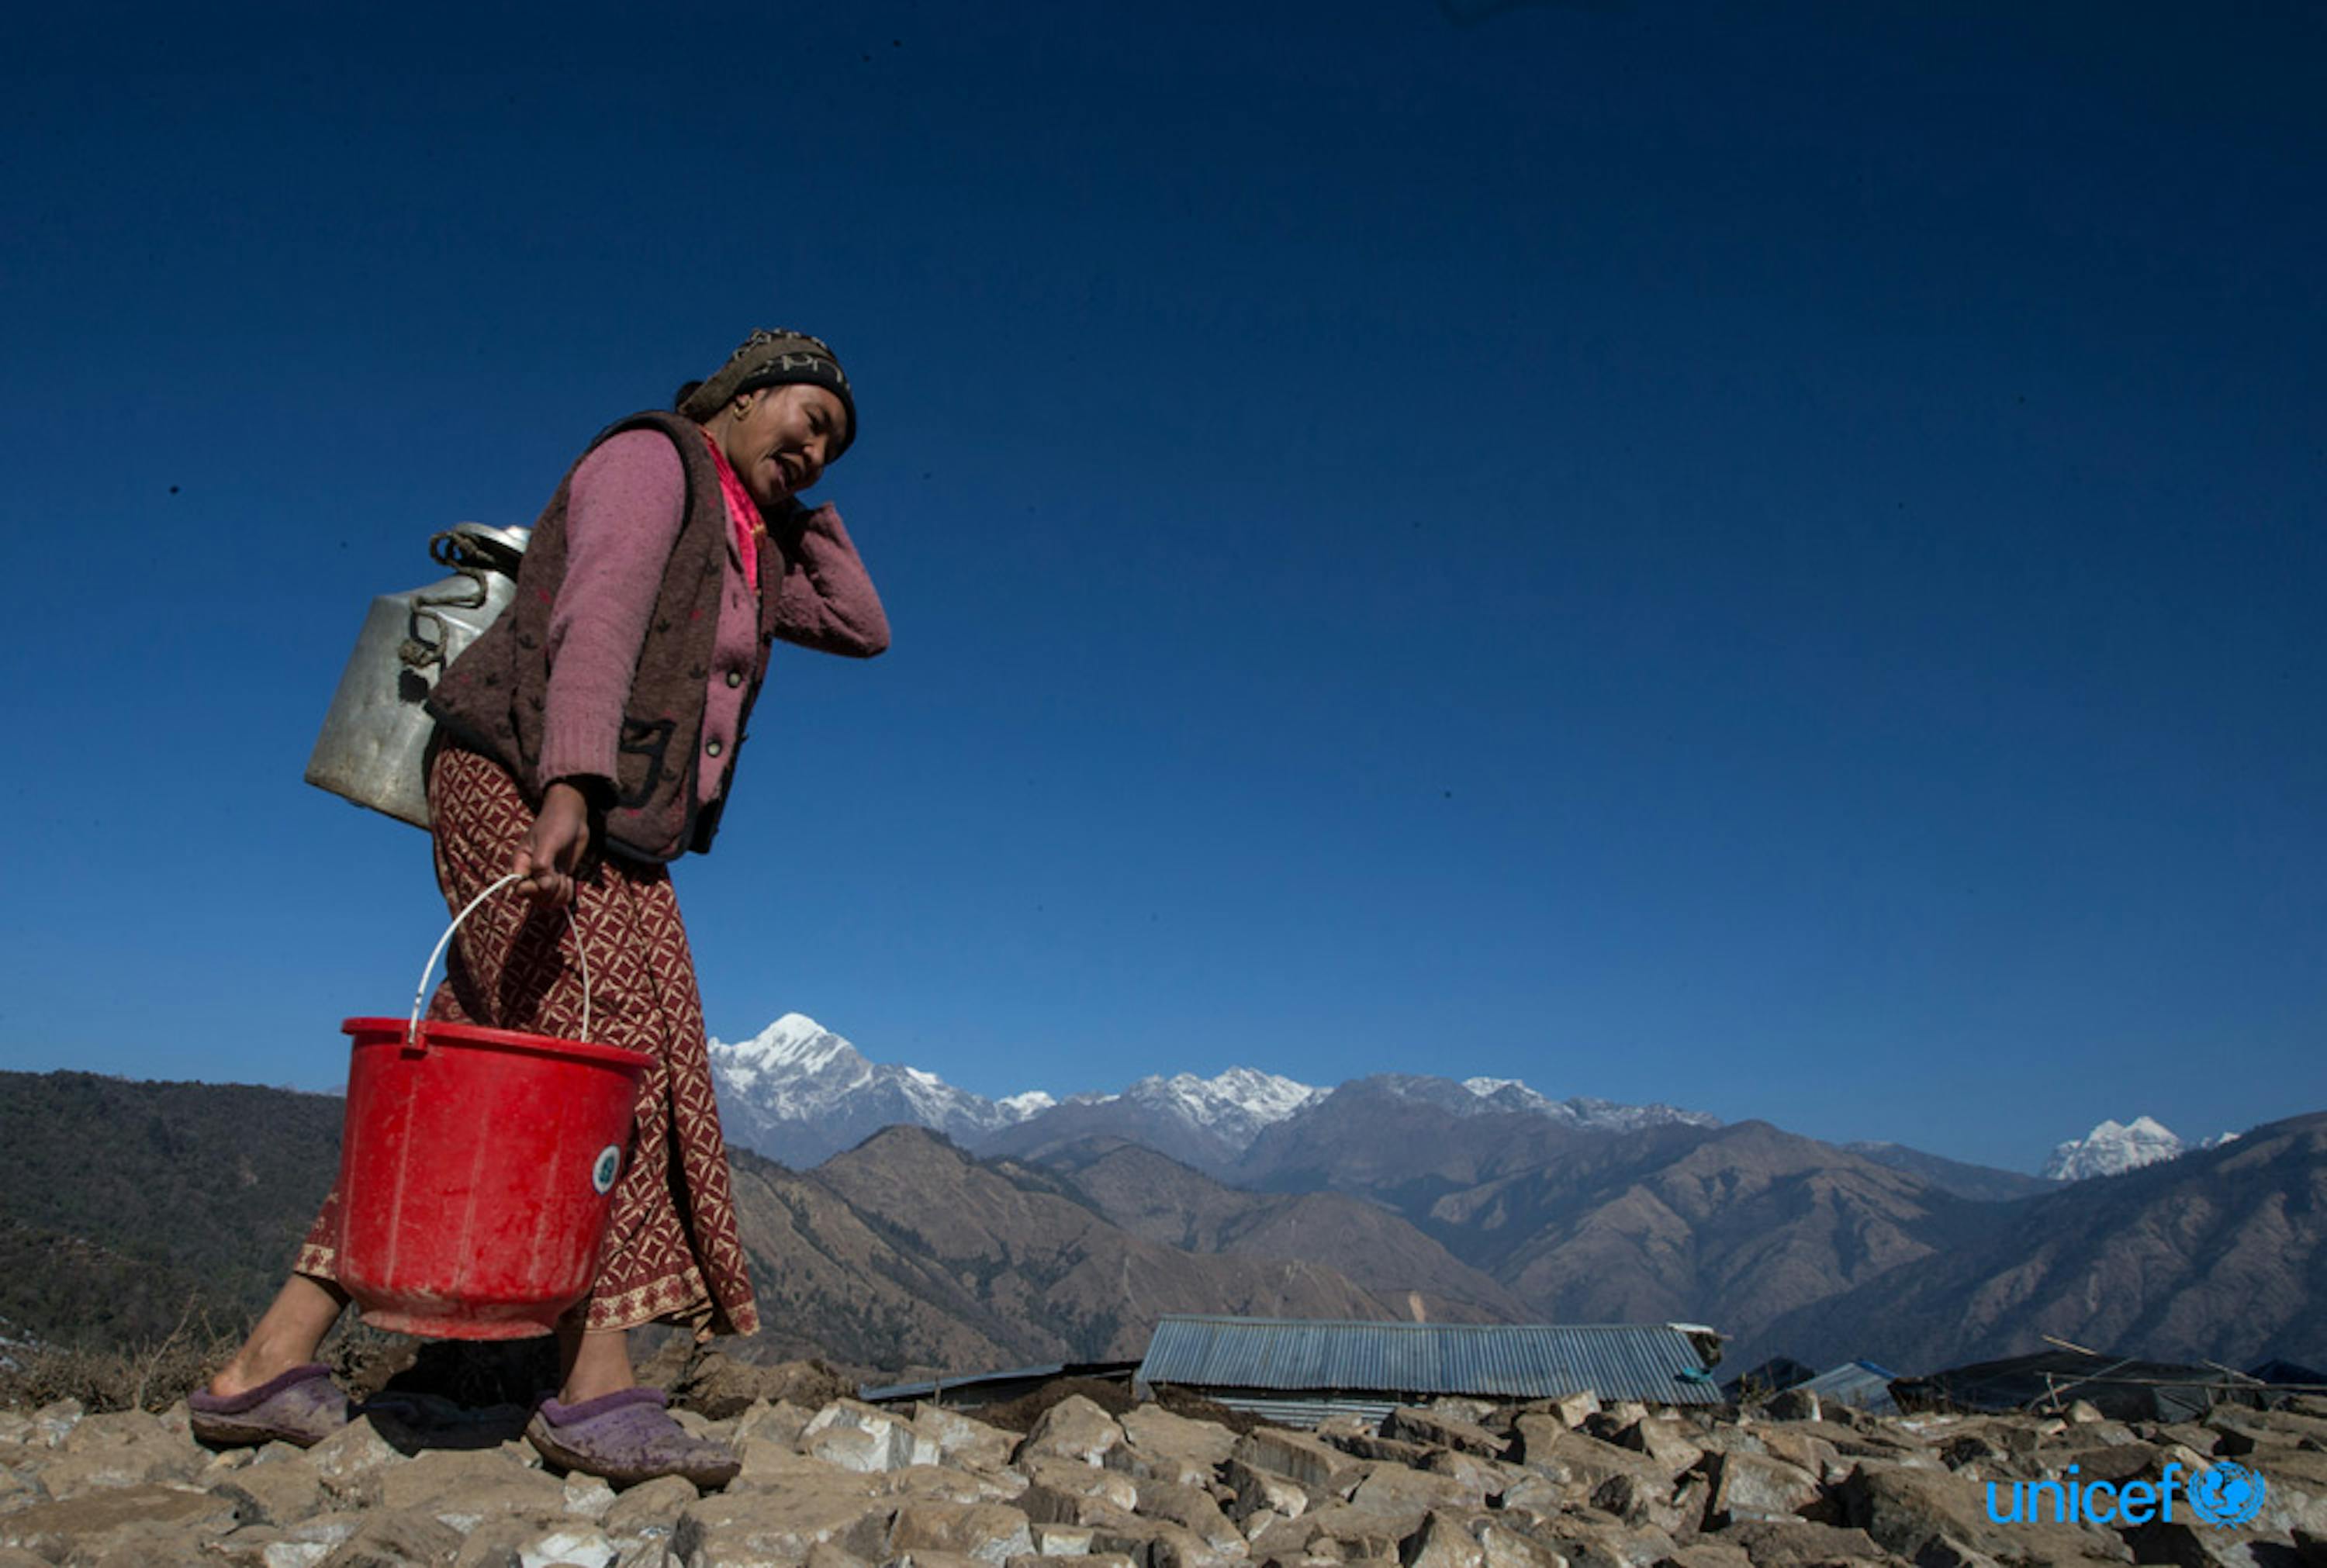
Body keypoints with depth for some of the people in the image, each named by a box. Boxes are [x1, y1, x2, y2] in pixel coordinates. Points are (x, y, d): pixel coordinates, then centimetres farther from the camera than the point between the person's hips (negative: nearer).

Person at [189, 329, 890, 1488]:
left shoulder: (752, 547, 25)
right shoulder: (652, 461, -1)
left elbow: (862, 630, 26)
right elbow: (595, 620, -17)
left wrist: (803, 506, 19)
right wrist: (570, 784, -30)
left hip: (610, 834, 9)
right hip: (523, 786, -9)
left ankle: (273, 1361, 4)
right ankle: (597, 1388, -18)